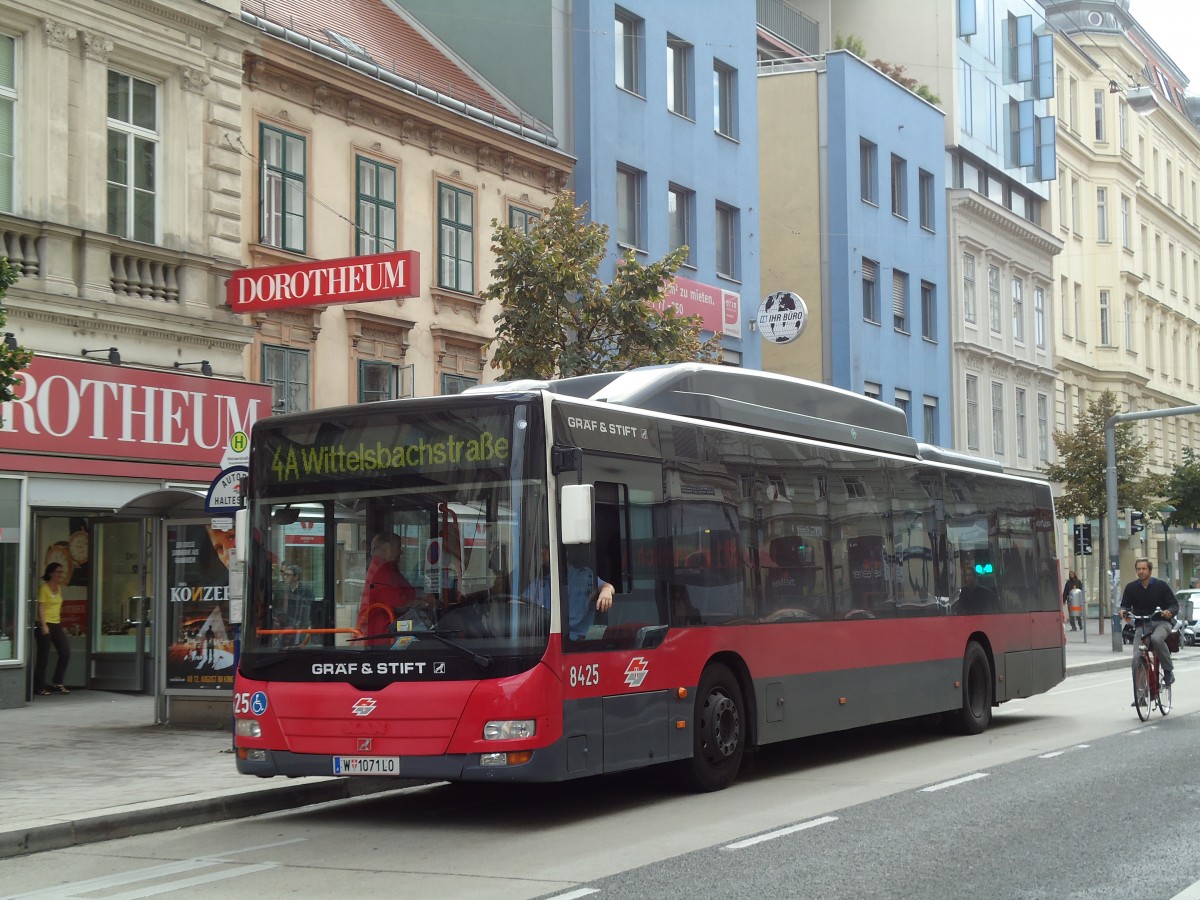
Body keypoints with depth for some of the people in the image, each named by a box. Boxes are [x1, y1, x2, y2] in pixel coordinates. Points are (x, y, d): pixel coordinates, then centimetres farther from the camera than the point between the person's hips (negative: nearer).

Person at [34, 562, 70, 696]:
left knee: (65, 652, 1)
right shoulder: (44, 588, -8)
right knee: (43, 658, -4)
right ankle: (39, 687, 5)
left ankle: (57, 683, 12)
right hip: (45, 625, -8)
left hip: (57, 625, 8)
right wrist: (43, 625, -19)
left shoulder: (59, 588, 14)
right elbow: (41, 607, -12)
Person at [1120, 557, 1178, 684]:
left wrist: (1170, 612, -24)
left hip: (1160, 623, -3)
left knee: (1156, 639, -38)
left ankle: (1168, 670, -19)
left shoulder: (1161, 585, -1)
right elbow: (1125, 605, 10)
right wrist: (1124, 611, -14)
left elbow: (1174, 605, -1)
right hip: (1141, 625, 3)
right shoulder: (1131, 587, 6)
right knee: (1137, 659, -13)